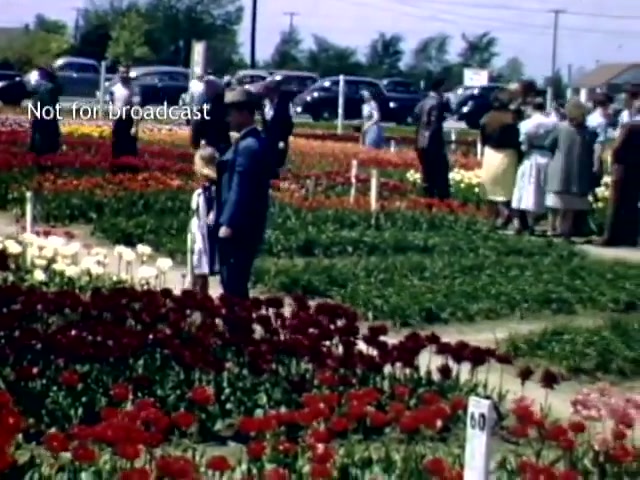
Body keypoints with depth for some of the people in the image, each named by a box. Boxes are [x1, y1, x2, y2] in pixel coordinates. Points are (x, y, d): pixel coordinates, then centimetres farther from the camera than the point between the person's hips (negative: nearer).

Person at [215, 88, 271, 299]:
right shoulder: (249, 142, 14)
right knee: (233, 282, 15)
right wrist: (219, 214, 21)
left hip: (238, 228, -10)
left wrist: (228, 223, -21)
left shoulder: (248, 146, -18)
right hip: (241, 226, 10)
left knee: (234, 284, -5)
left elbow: (240, 189, -22)